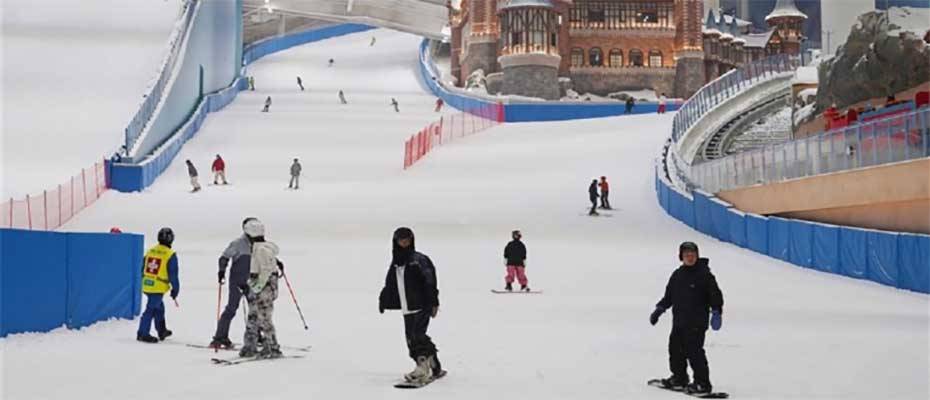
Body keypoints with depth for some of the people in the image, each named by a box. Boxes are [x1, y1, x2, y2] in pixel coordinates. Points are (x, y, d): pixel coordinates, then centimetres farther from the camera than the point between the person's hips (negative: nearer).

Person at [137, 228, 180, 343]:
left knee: (159, 307, 22)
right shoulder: (170, 255, -11)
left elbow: (143, 269, 15)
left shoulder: (150, 251, 7)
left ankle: (162, 331, 34)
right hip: (158, 288, -7)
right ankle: (143, 333, -3)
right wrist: (175, 289, 0)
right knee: (151, 309, -3)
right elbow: (173, 275, -9)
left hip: (147, 285, 7)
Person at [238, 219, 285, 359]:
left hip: (265, 290, -10)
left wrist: (256, 288, -21)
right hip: (258, 290, 10)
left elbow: (266, 271, -22)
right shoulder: (257, 248, 15)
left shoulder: (262, 249, -17)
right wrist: (247, 285, 21)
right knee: (252, 320, 13)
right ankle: (249, 347, 20)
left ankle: (273, 349, 1)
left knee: (264, 320, -6)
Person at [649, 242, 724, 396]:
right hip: (679, 321, 7)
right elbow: (669, 295, 22)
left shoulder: (704, 274, -6)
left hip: (696, 322, -7)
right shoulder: (677, 275, 12)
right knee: (675, 349, 13)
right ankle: (679, 378, 29)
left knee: (694, 351, -12)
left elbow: (715, 295, -8)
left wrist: (716, 312, -18)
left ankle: (702, 383, -5)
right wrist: (659, 309, 19)